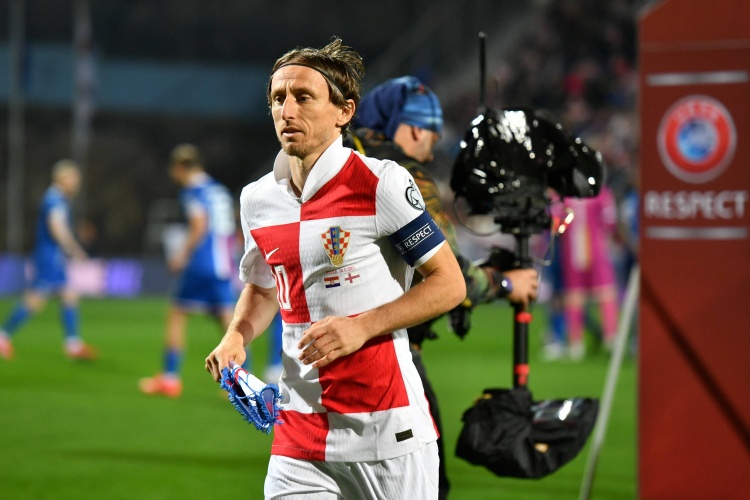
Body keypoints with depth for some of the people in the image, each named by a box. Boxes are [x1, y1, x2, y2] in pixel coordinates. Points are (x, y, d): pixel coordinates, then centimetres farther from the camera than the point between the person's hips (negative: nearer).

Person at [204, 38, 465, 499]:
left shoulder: (381, 183, -8)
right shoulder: (258, 200, 9)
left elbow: (450, 284, -7)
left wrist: (362, 326, -17)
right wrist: (236, 338, 6)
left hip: (387, 429, -5)